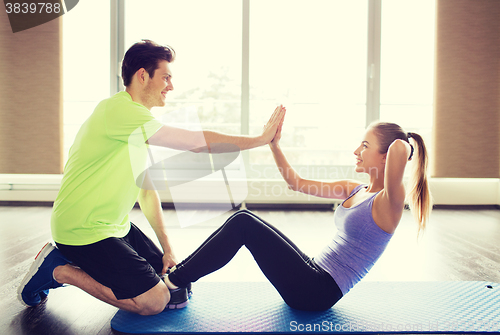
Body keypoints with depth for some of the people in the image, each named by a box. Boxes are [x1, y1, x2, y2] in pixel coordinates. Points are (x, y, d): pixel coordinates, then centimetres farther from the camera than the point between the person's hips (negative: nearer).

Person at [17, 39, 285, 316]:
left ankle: (75, 262, 16)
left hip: (116, 225, 9)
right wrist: (260, 139, -16)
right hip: (83, 230, -9)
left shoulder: (139, 124, 10)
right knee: (155, 300, -11)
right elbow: (197, 141, -25)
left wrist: (167, 249, 6)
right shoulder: (118, 110, -21)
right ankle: (60, 269, 2)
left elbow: (147, 191, 10)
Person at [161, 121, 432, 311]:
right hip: (314, 275, 8)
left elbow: (399, 148, -35)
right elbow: (296, 182, 11)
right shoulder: (354, 190, 10)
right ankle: (179, 278, 8)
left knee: (243, 223, -15)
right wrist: (273, 143, 7)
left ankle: (175, 281, -1)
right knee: (243, 219, 0)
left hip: (318, 292, -8)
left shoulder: (387, 203, -14)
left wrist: (405, 144, -11)